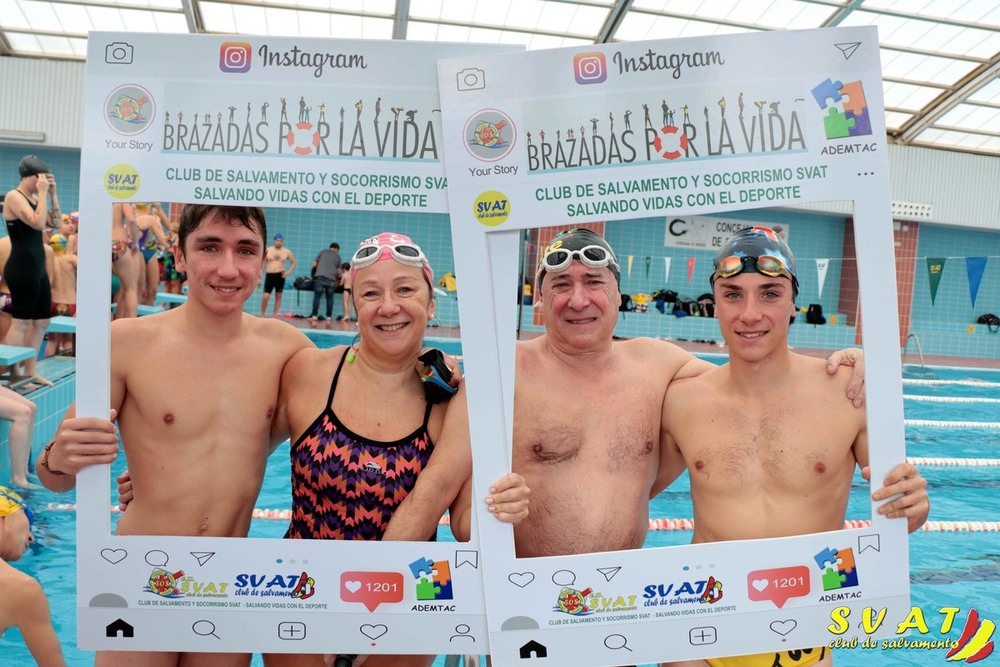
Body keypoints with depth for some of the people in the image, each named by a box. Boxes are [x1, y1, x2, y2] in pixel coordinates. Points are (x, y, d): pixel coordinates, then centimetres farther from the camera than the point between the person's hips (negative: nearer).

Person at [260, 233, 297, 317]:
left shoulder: (286, 252, 2)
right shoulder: (268, 250, 0)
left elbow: (294, 263, 11)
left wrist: (289, 272, -5)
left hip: (280, 275, 1)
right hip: (269, 275, -1)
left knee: (278, 296, 5)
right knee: (265, 296, -10)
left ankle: (275, 315, 13)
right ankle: (262, 315, 6)